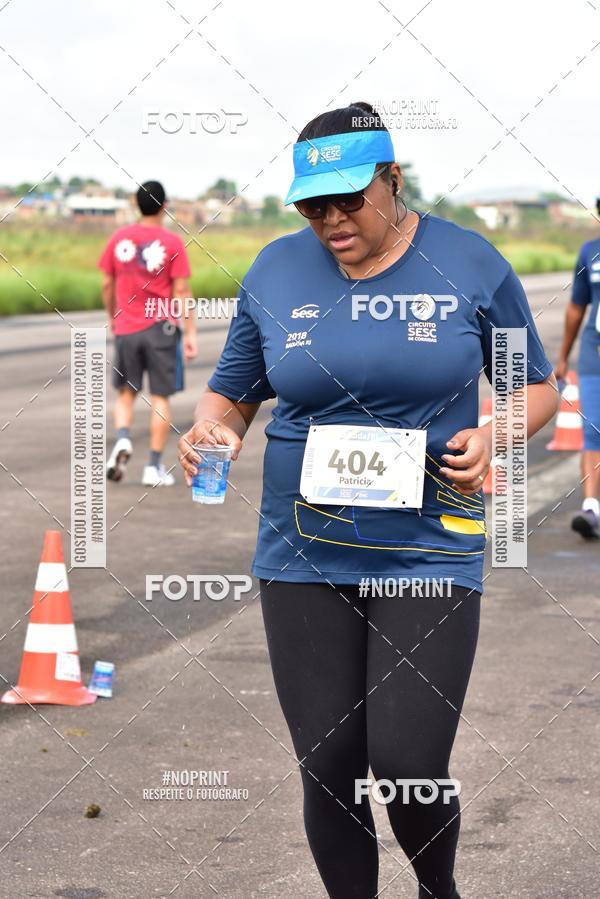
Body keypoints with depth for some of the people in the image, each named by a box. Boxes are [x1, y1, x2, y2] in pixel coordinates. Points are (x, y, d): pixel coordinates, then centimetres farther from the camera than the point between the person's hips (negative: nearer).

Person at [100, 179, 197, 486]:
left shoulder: (119, 238, 2)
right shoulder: (172, 242, -7)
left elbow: (107, 284, 6)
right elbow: (181, 290, -8)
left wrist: (112, 318, 21)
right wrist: (190, 332, -3)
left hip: (126, 328, 2)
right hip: (161, 328, -2)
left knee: (126, 393, 15)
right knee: (160, 397, 5)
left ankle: (122, 439, -11)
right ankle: (155, 466, 5)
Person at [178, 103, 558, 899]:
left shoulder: (469, 264, -1)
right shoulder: (276, 270, 4)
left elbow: (537, 385, 9)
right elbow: (232, 393, 13)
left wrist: (493, 435, -12)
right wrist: (212, 429, -10)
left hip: (428, 554, -2)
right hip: (304, 557, 2)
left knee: (408, 767, -8)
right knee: (328, 770, 2)